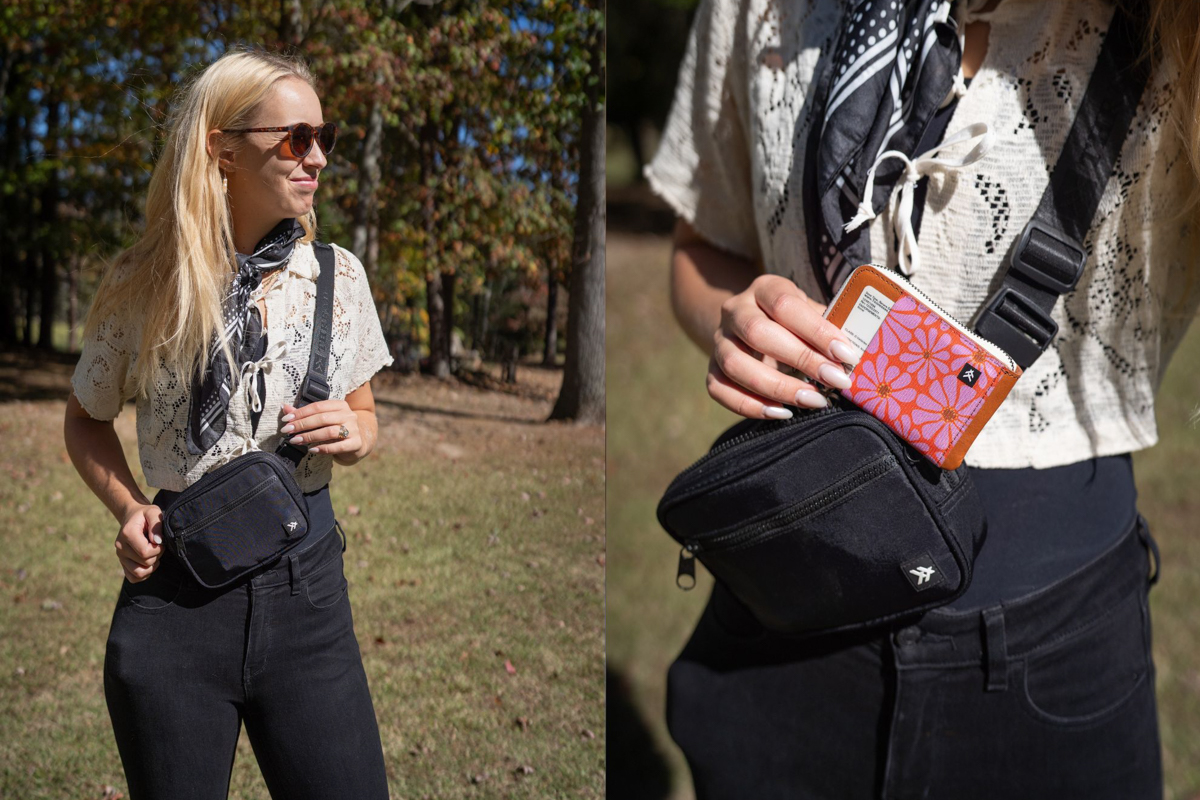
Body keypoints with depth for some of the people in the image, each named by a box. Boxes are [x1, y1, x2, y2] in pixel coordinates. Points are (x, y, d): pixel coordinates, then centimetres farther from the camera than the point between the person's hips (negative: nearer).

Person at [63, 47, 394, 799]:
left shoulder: (337, 275, 0)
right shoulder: (144, 284, -5)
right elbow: (87, 419, 11)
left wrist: (353, 434, -10)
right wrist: (129, 508, -6)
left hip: (308, 581, 2)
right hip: (176, 587, -1)